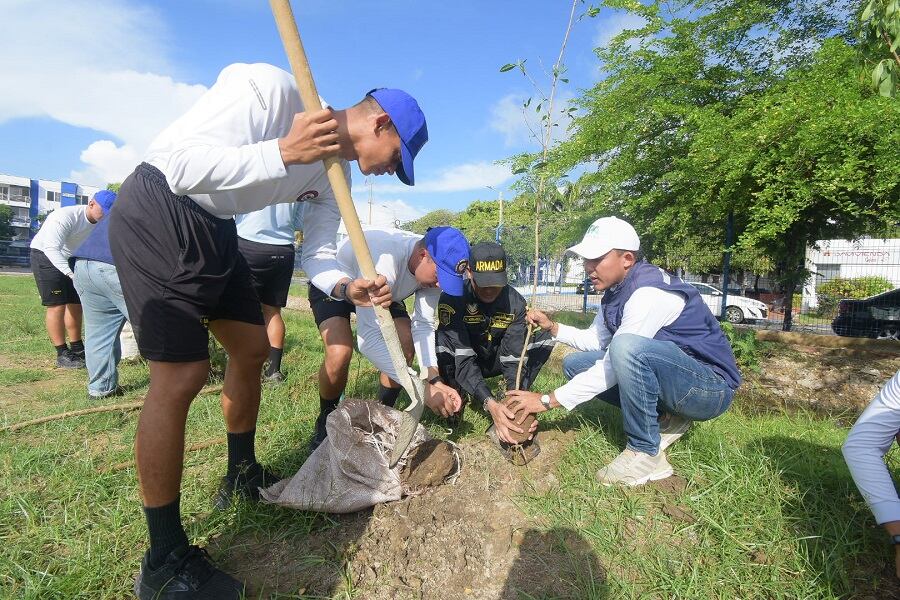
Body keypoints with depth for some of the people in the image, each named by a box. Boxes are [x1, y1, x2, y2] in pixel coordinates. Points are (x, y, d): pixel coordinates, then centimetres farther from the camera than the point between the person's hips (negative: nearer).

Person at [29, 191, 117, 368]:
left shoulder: (102, 223, -11)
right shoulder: (66, 216, -31)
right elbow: (51, 248, -37)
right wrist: (73, 273, -48)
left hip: (71, 260, 7)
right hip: (46, 255, -7)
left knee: (75, 304, 9)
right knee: (57, 305, -9)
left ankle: (77, 348, 21)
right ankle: (62, 354, -3)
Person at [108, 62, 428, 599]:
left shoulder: (336, 172, 3)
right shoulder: (271, 89, -21)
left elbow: (317, 253, 2)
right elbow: (179, 161, -26)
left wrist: (346, 285, -19)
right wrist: (282, 152, -35)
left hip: (214, 231, 9)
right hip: (157, 217, -9)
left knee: (252, 349, 12)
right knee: (183, 377, -14)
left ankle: (242, 478, 33)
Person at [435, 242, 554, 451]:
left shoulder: (515, 302, -19)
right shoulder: (452, 299, -28)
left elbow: (513, 357, -23)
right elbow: (463, 361, -35)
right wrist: (490, 404, -47)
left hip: (495, 360, 3)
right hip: (460, 362, -2)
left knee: (545, 337, -17)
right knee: (440, 339, -36)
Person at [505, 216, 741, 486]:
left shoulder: (650, 292, -26)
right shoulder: (616, 290, 2)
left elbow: (613, 368, -27)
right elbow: (595, 340, 15)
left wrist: (548, 400, -22)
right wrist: (552, 327, -2)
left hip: (711, 386, -9)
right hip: (667, 375, 9)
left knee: (627, 347, -36)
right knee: (575, 363, 3)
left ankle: (646, 453, -17)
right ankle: (664, 418, 5)